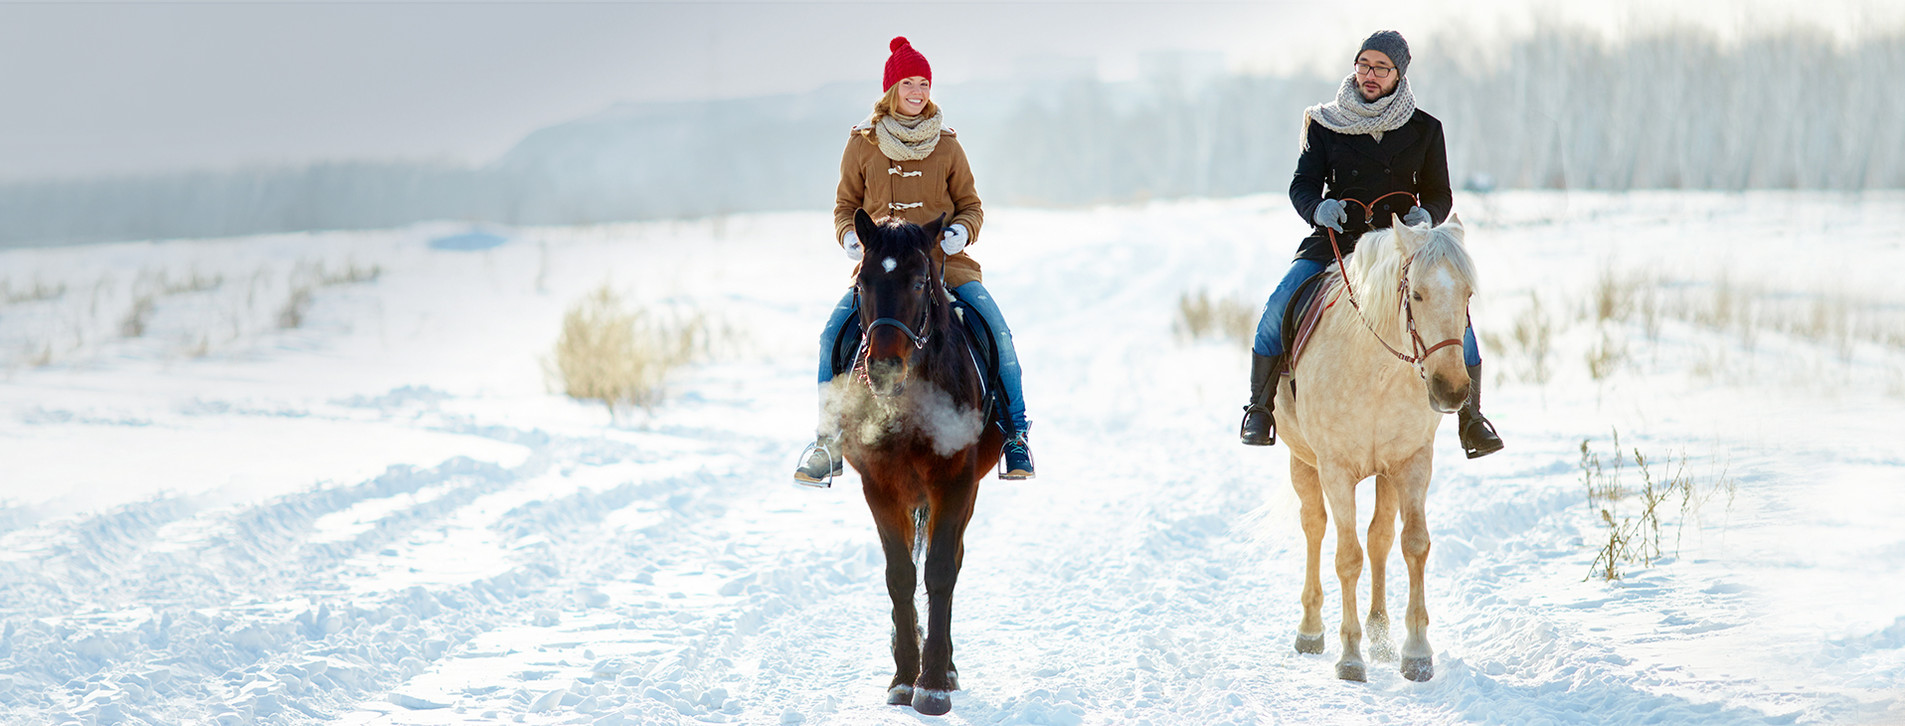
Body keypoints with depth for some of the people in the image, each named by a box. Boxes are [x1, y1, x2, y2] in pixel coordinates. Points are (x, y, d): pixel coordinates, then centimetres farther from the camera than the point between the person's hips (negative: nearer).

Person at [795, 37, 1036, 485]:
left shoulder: (946, 146, 5)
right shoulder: (862, 145, 4)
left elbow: (971, 206, 12)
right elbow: (845, 204, 14)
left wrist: (960, 231, -10)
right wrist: (849, 235, -7)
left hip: (945, 261, 0)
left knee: (996, 331, -21)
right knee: (833, 334, -19)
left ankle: (1015, 433, -6)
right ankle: (828, 441, -3)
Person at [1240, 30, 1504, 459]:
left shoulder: (1424, 130, 6)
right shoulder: (1325, 124, 5)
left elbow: (1439, 194, 9)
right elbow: (1303, 184, 5)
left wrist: (1426, 216, -14)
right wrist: (1319, 208, -18)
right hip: (1334, 238, 0)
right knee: (1278, 310, -21)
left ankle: (1471, 416, -2)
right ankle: (1260, 408, -2)